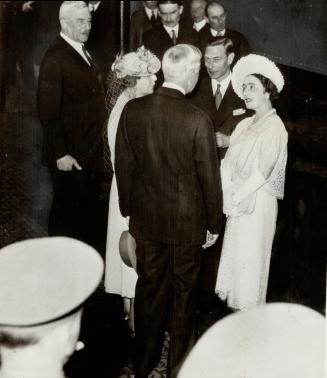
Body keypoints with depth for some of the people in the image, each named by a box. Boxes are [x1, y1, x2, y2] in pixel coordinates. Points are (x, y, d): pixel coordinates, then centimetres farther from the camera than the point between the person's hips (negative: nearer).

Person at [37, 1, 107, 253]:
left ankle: (90, 238, 44)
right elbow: (48, 112, -21)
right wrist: (61, 154, -22)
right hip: (70, 154, -8)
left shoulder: (82, 51, 8)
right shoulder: (55, 58, -19)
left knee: (90, 199, 24)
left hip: (92, 148, 8)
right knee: (66, 206, 9)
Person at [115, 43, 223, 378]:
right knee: (183, 291, 16)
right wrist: (213, 224, 0)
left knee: (149, 286, 19)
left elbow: (123, 165, 0)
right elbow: (209, 177, -13)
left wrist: (128, 209, 13)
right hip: (186, 221, -3)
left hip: (146, 217, 3)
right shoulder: (198, 120, -22)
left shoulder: (132, 110, -9)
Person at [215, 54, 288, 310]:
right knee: (234, 254, 13)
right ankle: (235, 302, 28)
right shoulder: (245, 124, 11)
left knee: (249, 258, 3)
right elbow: (230, 162, 11)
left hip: (257, 204, -7)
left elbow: (262, 172, -18)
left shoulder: (274, 126, -12)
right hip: (238, 202, 7)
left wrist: (235, 198, -16)